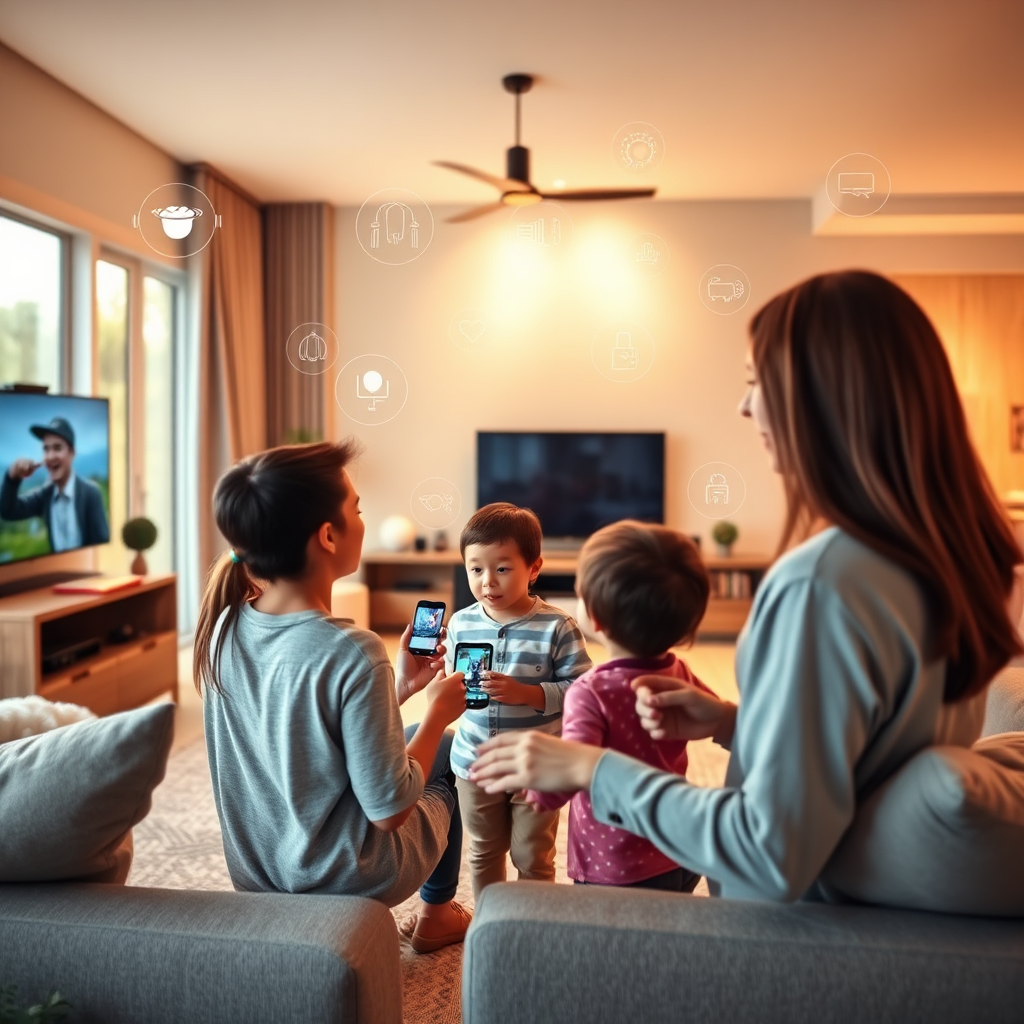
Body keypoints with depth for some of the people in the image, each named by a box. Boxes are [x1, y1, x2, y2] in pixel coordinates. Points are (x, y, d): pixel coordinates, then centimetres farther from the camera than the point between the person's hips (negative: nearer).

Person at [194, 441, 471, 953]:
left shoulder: (223, 628, -10)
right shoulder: (353, 653, -31)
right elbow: (389, 810, -23)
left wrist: (398, 689, 3)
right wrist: (437, 711, -10)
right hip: (346, 881, -5)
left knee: (416, 741, 27)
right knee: (442, 748, 22)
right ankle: (436, 914, 42)